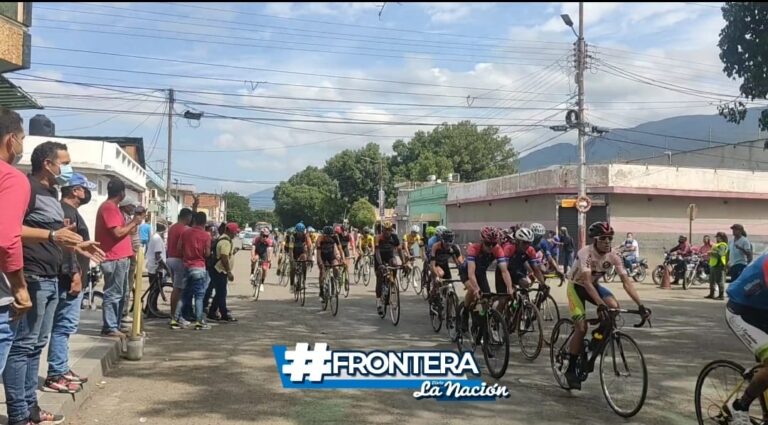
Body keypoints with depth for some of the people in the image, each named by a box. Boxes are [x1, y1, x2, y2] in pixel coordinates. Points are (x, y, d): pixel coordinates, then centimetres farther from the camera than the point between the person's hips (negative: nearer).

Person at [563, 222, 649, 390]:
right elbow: (587, 282, -40)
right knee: (581, 328, -17)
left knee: (614, 306, -24)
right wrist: (600, 304, -52)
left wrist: (640, 305, -30)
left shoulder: (613, 256, -17)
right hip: (577, 286, -5)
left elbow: (626, 281, -20)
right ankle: (571, 370, -2)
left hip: (594, 285, 5)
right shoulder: (585, 253, -31)